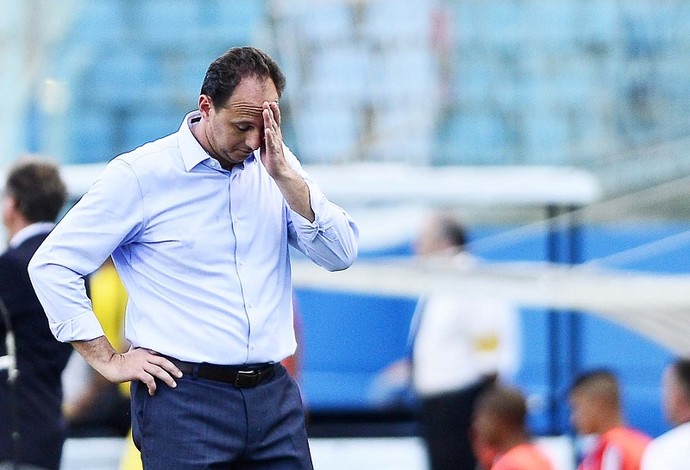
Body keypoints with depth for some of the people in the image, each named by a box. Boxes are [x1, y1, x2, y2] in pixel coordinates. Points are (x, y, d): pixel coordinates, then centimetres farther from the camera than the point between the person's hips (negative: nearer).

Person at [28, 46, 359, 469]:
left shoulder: (277, 169, 9)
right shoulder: (141, 173, -4)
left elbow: (341, 255, 0)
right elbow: (52, 265, -3)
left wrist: (286, 176, -10)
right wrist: (108, 360, -4)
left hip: (274, 397, 4)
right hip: (185, 398, -4)